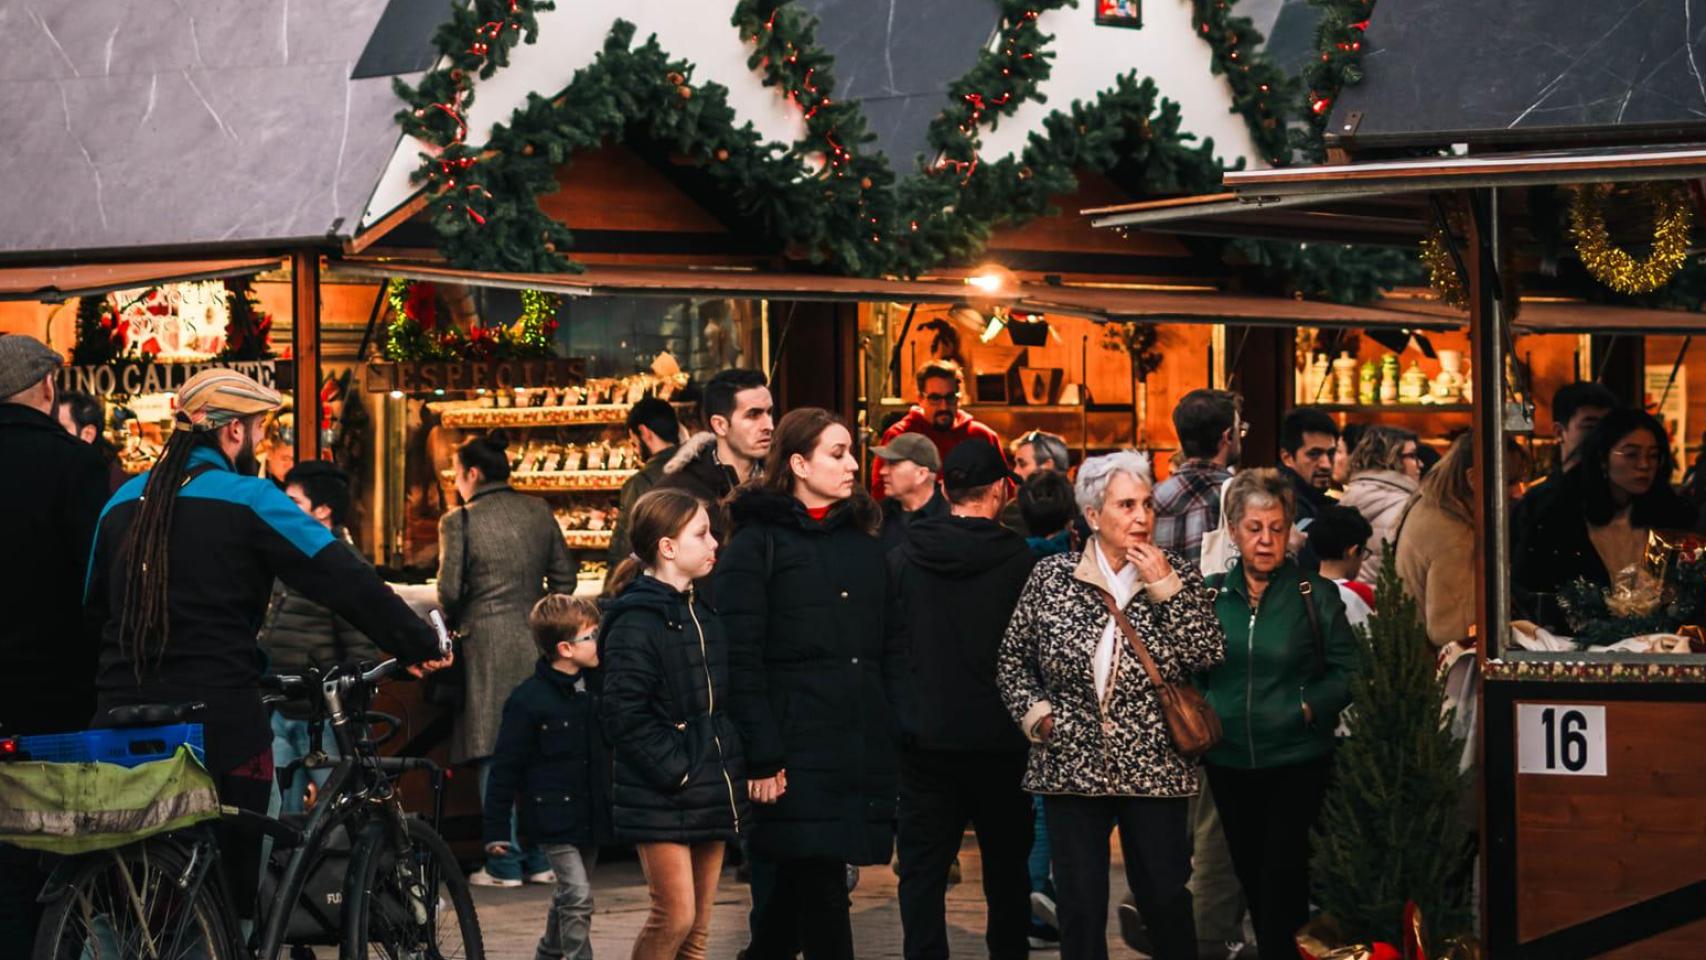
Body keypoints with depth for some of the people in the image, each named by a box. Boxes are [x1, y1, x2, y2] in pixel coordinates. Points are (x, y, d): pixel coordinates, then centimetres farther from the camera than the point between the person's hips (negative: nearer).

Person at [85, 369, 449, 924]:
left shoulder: (124, 502, 11)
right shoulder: (247, 498, -6)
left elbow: (93, 602, 19)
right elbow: (344, 580, -10)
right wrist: (420, 646, -5)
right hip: (218, 720, -5)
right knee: (230, 883, 4)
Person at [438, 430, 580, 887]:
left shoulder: (459, 522, -7)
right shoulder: (538, 511, 6)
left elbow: (449, 591, -7)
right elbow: (564, 577, 9)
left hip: (487, 645, -4)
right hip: (536, 642, 4)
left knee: (495, 753, 0)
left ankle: (504, 863, 0)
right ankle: (542, 858, 14)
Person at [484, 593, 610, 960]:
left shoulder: (596, 686, 5)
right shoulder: (529, 699, -15)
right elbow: (505, 768, -11)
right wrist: (496, 830, -10)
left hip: (591, 816, 7)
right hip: (554, 817, -7)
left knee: (570, 896, 19)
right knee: (578, 897, -14)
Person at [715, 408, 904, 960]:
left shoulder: (864, 541, 17)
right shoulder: (756, 543, -2)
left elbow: (890, 650, 17)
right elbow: (741, 659, -8)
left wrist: (898, 739, 6)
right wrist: (761, 758, -15)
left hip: (860, 749, 6)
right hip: (797, 750, -5)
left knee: (791, 893, 10)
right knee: (820, 892, -8)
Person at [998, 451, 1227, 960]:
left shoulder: (1177, 575, 1)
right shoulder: (1051, 577, 1)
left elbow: (1207, 656, -10)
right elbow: (1013, 659, 10)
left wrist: (1166, 588, -14)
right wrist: (1033, 711, -5)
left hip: (1154, 770, 0)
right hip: (1072, 767, 0)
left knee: (1166, 900, 6)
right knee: (1080, 908, 6)